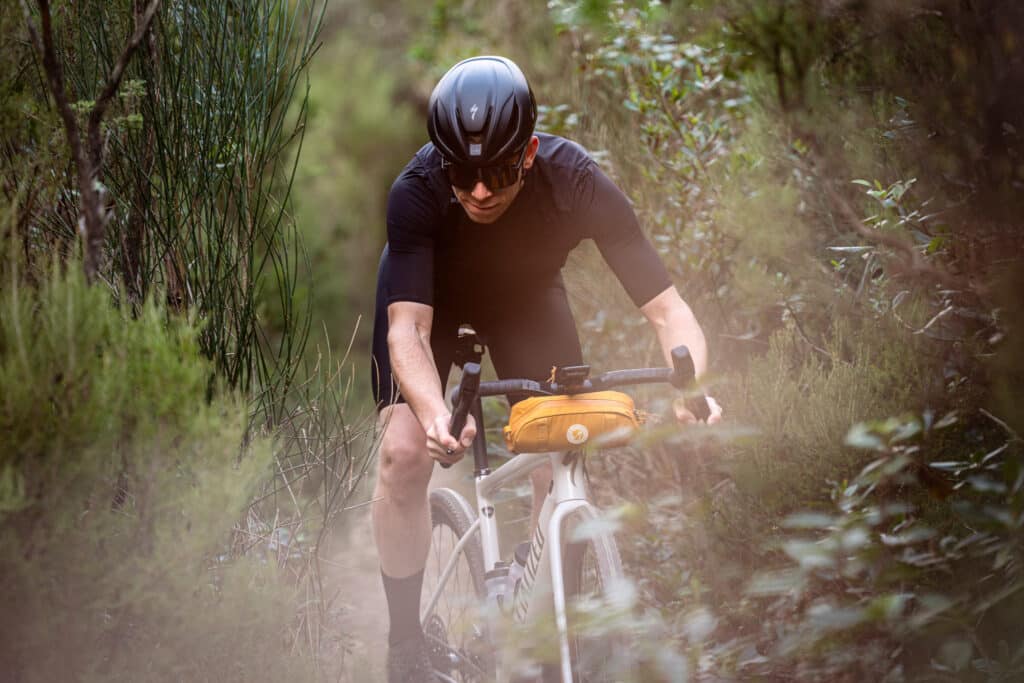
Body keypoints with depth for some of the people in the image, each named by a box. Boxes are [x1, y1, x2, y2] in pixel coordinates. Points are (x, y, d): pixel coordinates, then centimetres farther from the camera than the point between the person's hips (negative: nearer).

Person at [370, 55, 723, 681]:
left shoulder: (575, 183, -36)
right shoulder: (418, 192, -38)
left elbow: (667, 307, -36)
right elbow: (407, 327, -42)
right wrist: (436, 417, -62)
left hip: (526, 292, 1)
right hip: (430, 292, -1)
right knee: (405, 454, -20)